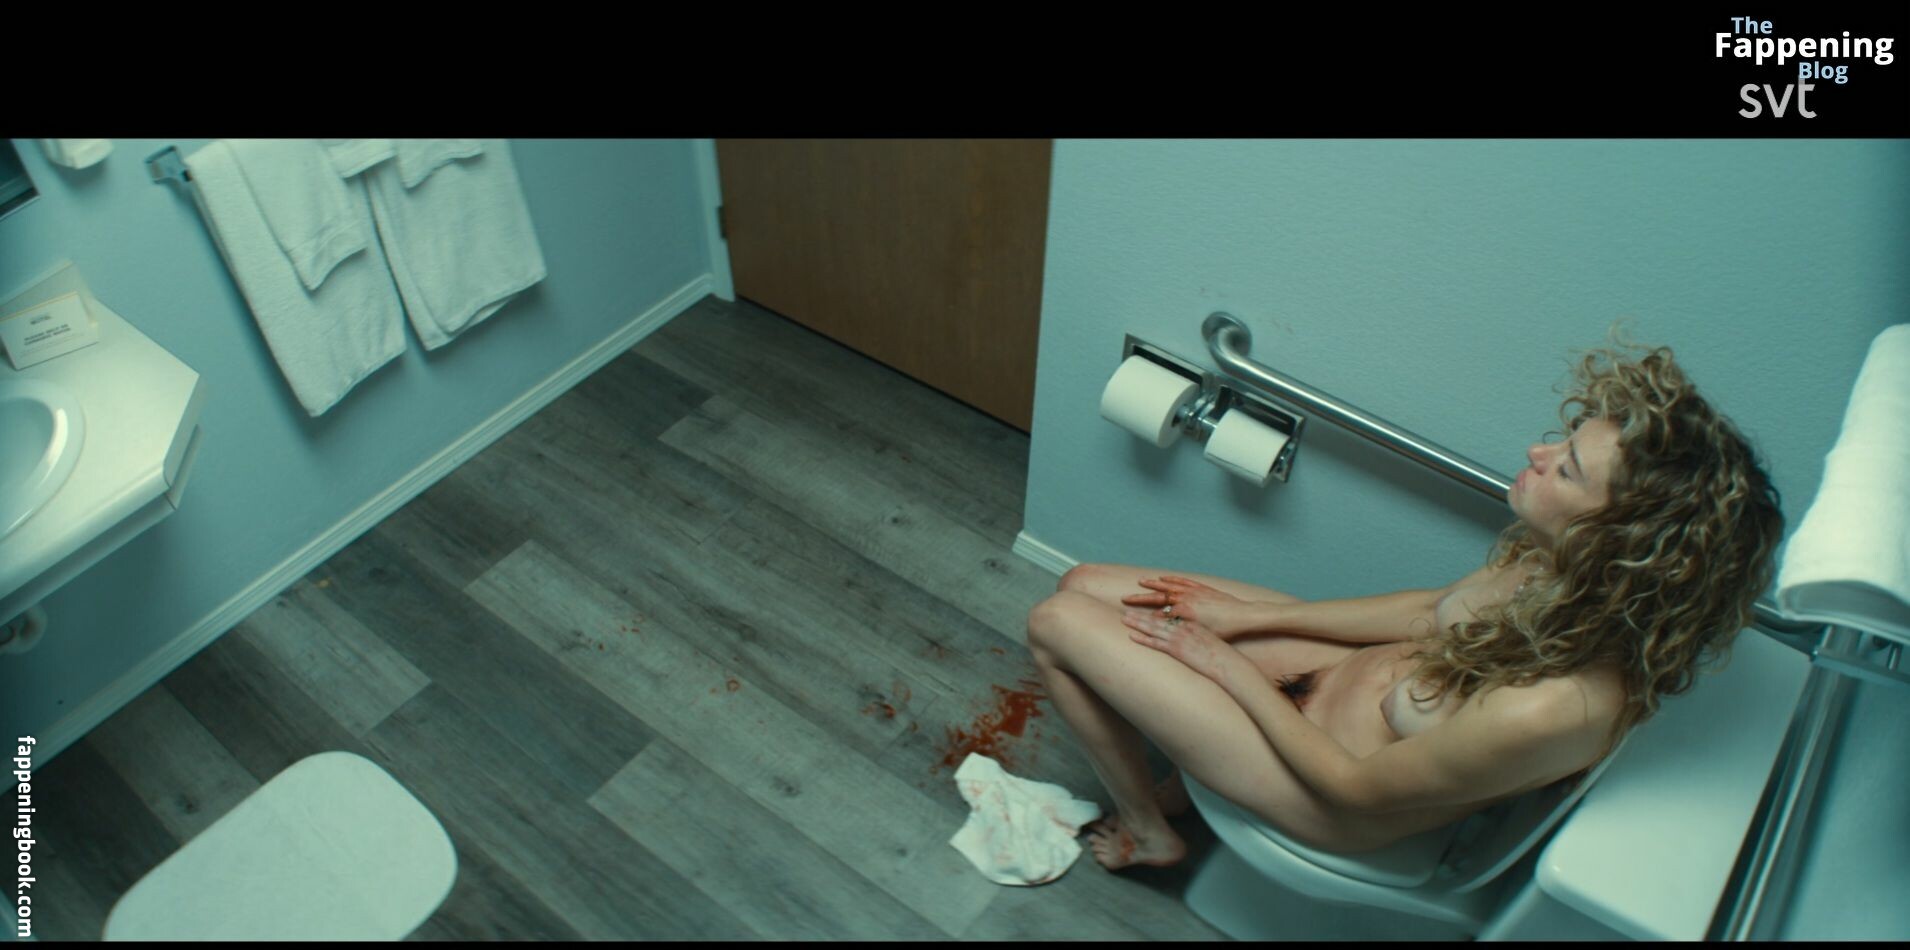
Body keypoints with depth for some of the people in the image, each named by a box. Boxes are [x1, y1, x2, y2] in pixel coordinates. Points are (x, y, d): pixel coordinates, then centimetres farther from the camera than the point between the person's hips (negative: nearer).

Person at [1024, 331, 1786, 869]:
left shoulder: (1548, 711, -38)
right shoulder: (1563, 570, -17)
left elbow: (1354, 788, -23)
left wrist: (1231, 668, -11)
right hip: (1361, 672, 7)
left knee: (1058, 623, -7)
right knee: (1085, 584, 7)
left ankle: (1145, 831, 19)